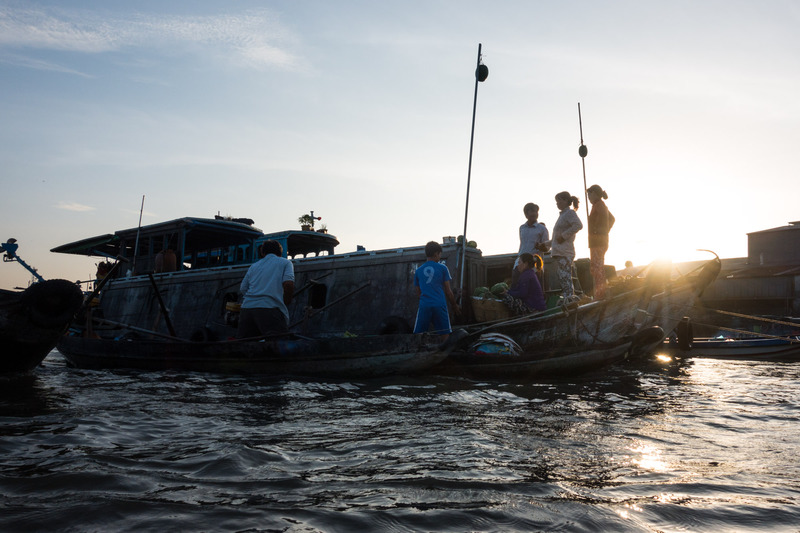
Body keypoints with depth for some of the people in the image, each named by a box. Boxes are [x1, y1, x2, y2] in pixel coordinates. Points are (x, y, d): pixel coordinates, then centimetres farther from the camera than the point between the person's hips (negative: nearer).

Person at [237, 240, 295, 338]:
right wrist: (286, 302, 9)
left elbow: (243, 289, 20)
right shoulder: (285, 262, 15)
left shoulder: (253, 266, 26)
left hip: (247, 307, 5)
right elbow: (288, 284, -4)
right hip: (270, 308, -5)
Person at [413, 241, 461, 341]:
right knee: (445, 333, 6)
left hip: (424, 306, 2)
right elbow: (448, 291, 4)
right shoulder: (442, 268, 2)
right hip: (440, 306, -2)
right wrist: (455, 305, 16)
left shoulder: (418, 271, 9)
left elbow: (418, 293, 14)